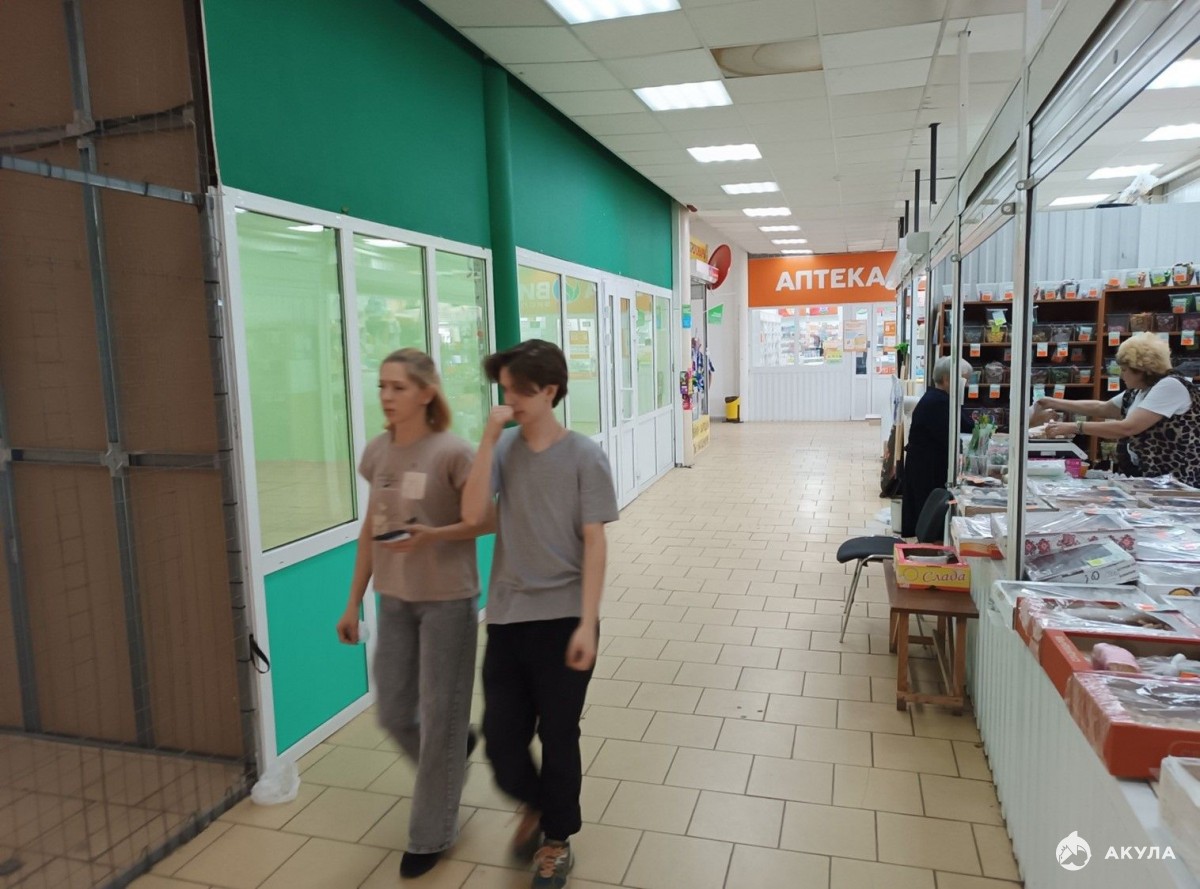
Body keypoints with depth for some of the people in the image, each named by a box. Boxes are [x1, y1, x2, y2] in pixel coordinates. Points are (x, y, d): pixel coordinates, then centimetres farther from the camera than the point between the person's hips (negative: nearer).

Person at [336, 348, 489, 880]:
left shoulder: (452, 452, -15)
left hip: (447, 600, -5)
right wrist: (354, 603, 11)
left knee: (439, 716, 6)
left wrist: (433, 535, -26)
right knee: (393, 713, 13)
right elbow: (369, 531, 9)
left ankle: (431, 836, 26)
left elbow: (489, 519, -11)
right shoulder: (376, 453, 2)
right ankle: (455, 750, 46)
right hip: (395, 600, 6)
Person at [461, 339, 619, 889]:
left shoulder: (583, 456, -9)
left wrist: (587, 623, -13)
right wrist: (489, 438, -16)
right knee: (500, 735, 9)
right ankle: (533, 804, 42)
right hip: (506, 617, 3)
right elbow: (473, 514, -13)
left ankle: (558, 839, 36)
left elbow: (594, 543, -9)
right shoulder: (503, 448, 0)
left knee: (558, 735, 11)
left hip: (563, 618, -3)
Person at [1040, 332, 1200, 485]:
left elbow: (1127, 428, -26)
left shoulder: (1170, 386, -16)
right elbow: (1101, 408, 24)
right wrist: (1054, 403, 20)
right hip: (1147, 475, 8)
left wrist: (1074, 427, -24)